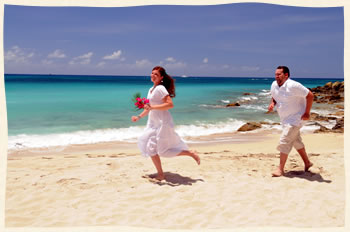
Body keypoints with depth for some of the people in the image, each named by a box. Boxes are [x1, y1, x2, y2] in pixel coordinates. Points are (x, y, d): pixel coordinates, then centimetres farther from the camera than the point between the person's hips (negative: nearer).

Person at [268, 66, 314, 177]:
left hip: (295, 118, -8)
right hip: (285, 119, 8)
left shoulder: (293, 86, -23)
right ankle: (307, 163, 38)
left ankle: (280, 169, -4)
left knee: (284, 142, -13)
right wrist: (272, 103, -6)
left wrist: (307, 113, -16)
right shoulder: (274, 85, -1)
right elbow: (274, 97, 18)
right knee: (296, 141, 20)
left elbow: (310, 95, -18)